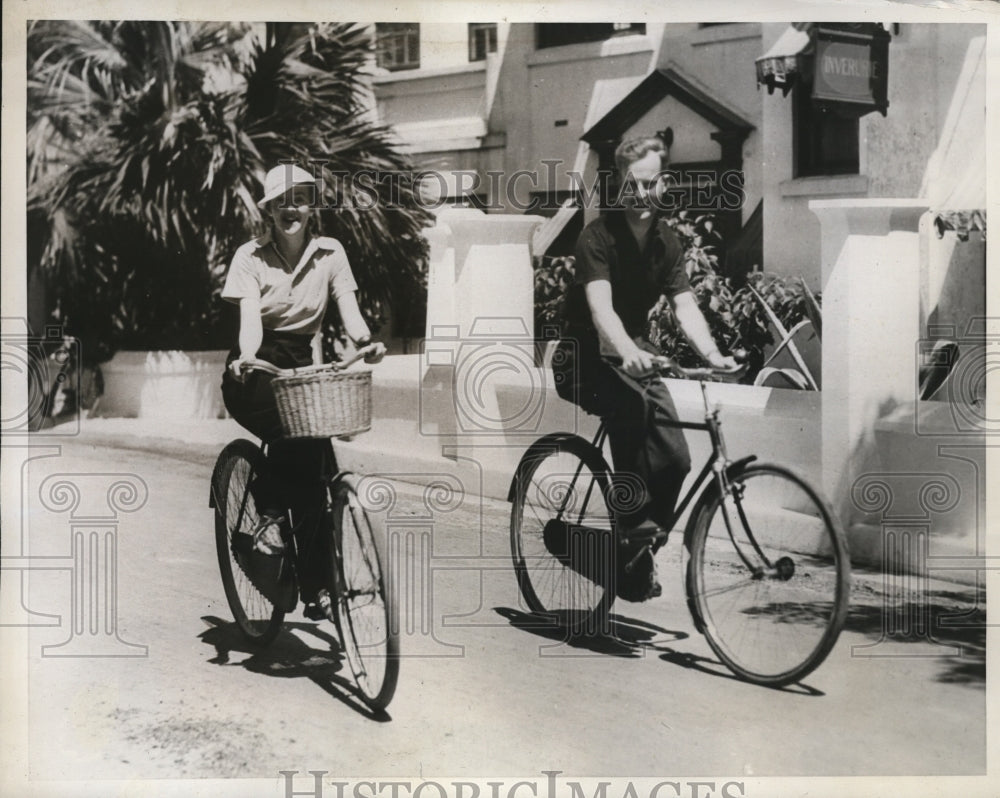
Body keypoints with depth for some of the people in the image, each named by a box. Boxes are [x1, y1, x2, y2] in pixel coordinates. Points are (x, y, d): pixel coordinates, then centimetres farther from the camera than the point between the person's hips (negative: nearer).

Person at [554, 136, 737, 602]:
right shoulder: (598, 236, -15)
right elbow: (600, 306, -31)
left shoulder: (666, 242, 2)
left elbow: (685, 305, -10)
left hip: (634, 356, 5)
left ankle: (639, 556, 10)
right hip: (587, 355, -5)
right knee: (632, 402, -37)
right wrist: (628, 351, -50)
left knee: (674, 458, -10)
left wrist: (712, 354, -29)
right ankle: (634, 522, -27)